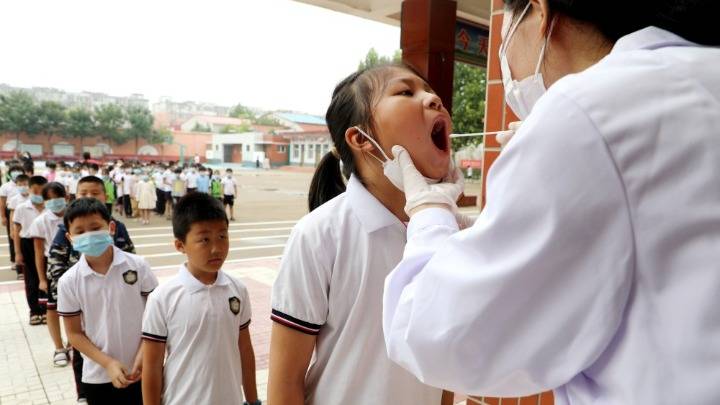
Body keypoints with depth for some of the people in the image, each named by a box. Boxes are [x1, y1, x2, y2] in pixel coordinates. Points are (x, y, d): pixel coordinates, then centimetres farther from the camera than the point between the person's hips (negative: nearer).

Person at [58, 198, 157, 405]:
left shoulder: (138, 266, -12)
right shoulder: (68, 282, -10)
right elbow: (74, 333, -2)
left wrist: (143, 354, -13)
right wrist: (108, 363, -12)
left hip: (143, 371, -1)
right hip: (98, 377, 1)